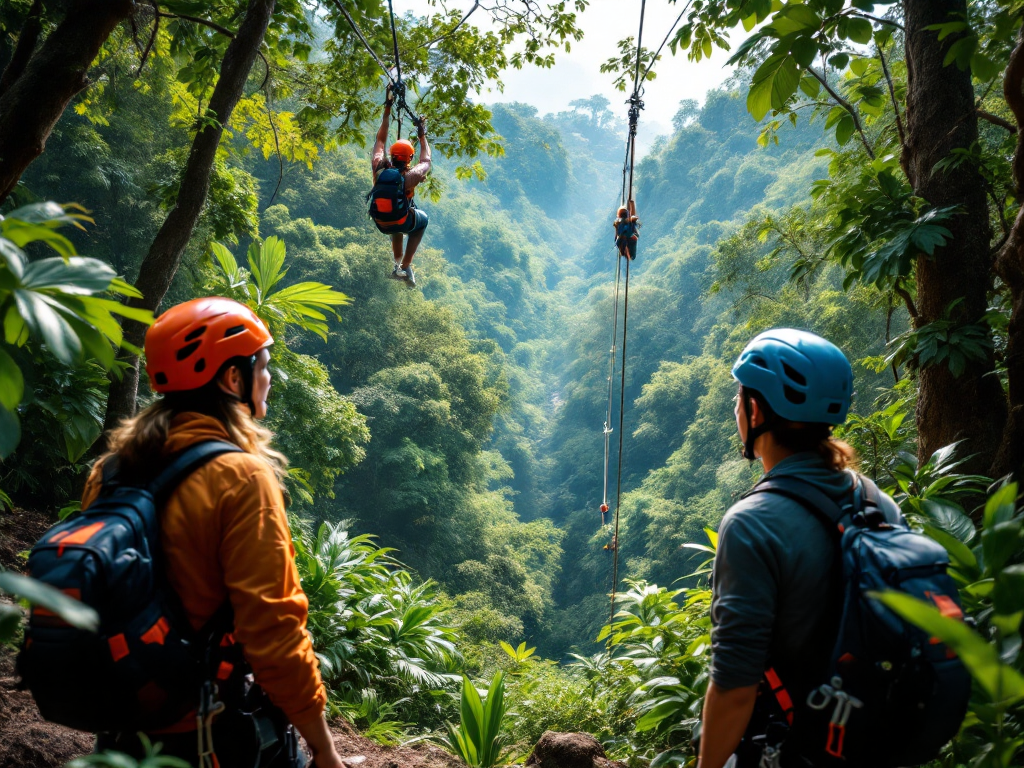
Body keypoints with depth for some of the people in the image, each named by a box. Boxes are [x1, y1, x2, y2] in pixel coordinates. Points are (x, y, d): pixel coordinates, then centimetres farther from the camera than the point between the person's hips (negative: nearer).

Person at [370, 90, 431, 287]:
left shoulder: (379, 168, -19)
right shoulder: (410, 176, -26)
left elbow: (380, 140, -3)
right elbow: (426, 161, -4)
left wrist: (387, 111, 2)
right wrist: (422, 136, 7)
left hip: (380, 222, 4)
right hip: (403, 222, -4)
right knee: (422, 219, 29)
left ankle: (398, 264, 34)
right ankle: (406, 266, 20)